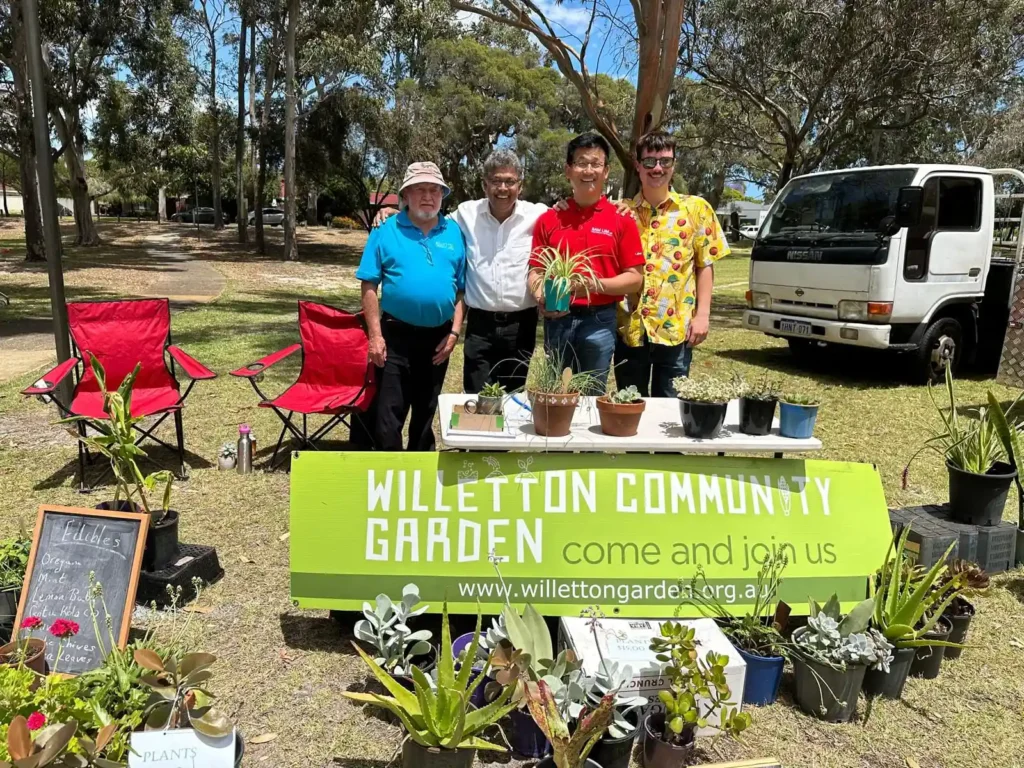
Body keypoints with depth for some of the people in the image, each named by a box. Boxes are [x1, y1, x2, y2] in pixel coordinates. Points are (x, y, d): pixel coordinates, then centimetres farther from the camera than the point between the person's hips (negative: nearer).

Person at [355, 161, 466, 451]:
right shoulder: (386, 231, -4)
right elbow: (369, 286, -6)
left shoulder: (455, 234, 4)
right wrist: (375, 335, -12)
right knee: (388, 414, 1)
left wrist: (454, 332, -3)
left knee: (426, 411, 17)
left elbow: (462, 290, 5)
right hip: (396, 334, -3)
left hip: (437, 337, 3)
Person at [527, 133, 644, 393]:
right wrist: (541, 297, -12)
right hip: (557, 319, 2)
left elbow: (634, 278, -2)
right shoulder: (548, 219, 6)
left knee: (592, 395, 7)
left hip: (599, 321, -2)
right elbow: (536, 271, 9)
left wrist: (597, 285, -17)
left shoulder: (621, 219, 0)